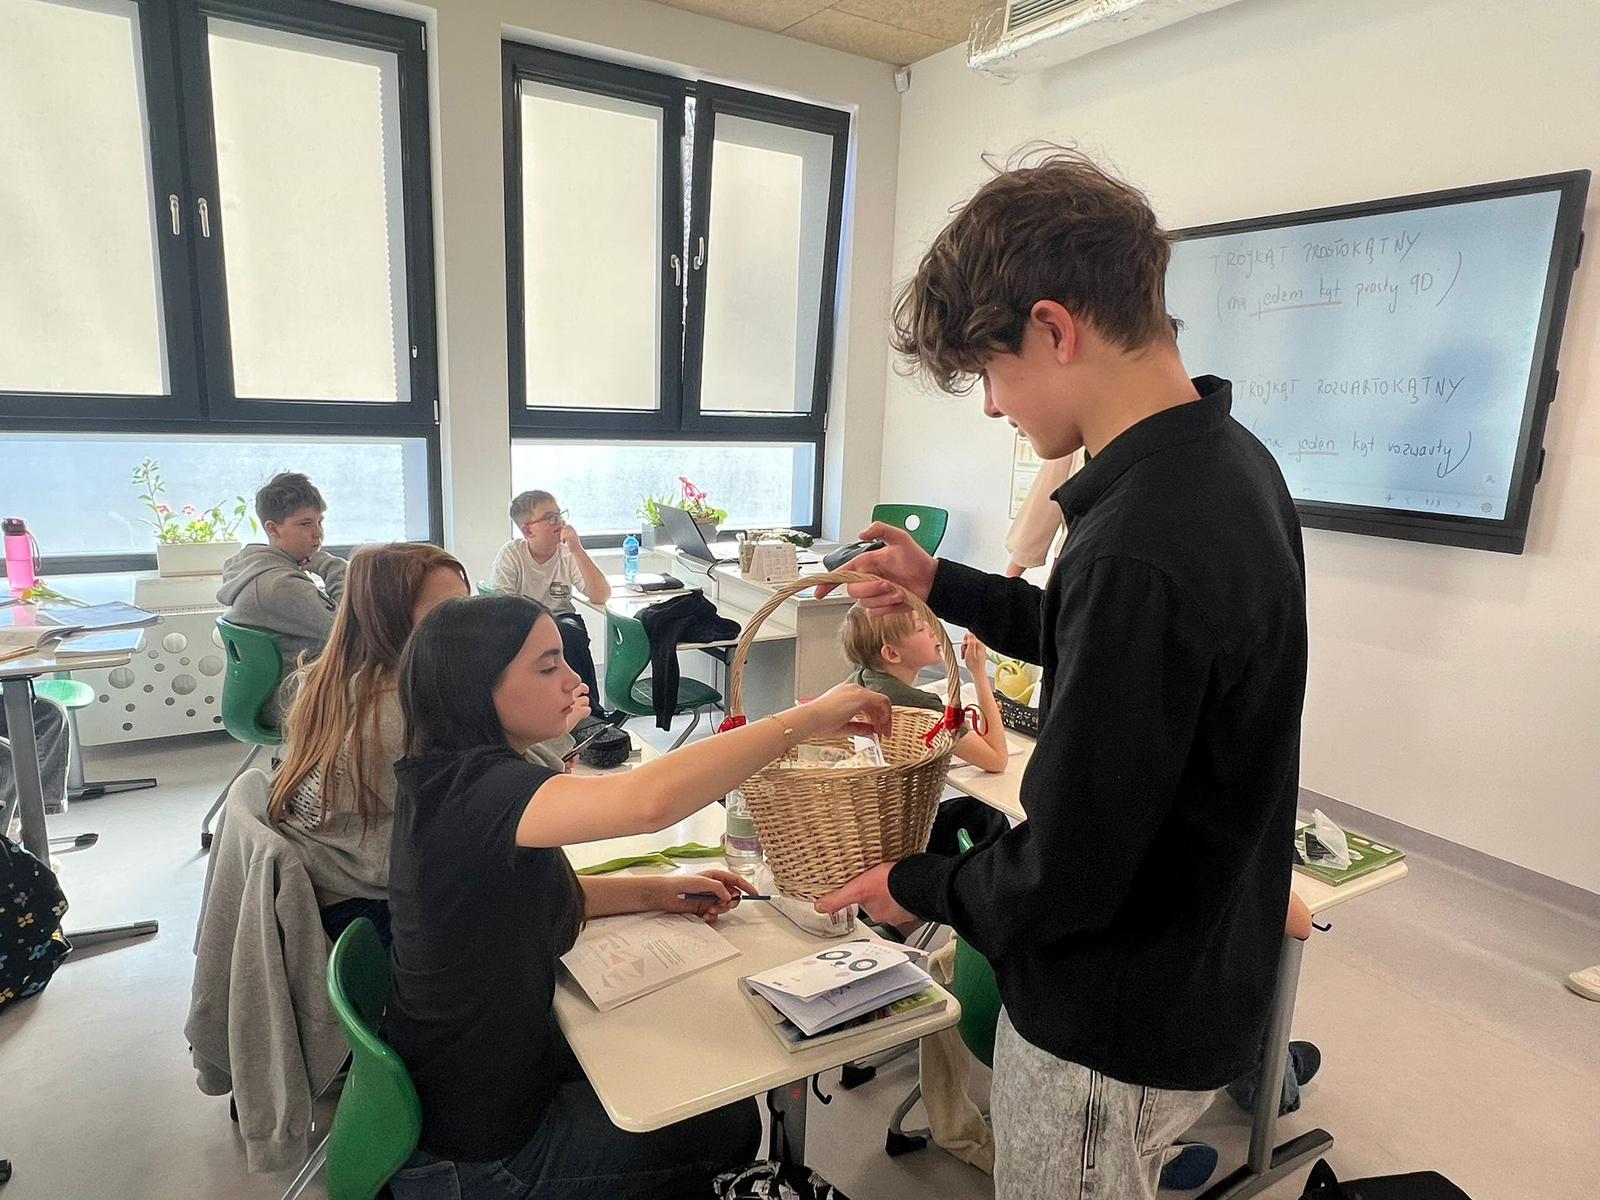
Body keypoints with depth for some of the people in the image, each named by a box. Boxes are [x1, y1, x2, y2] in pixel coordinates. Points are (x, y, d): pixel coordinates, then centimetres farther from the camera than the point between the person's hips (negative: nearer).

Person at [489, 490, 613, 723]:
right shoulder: (510, 554, -5)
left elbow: (601, 596, -16)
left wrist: (577, 550, -22)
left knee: (571, 636, -34)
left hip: (561, 619, 1)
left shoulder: (568, 553, -3)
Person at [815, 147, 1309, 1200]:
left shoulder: (1140, 544, -34)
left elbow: (1066, 876, -28)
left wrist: (918, 888, -9)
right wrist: (945, 587, 7)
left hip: (1122, 1029, -8)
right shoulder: (1227, 460, -3)